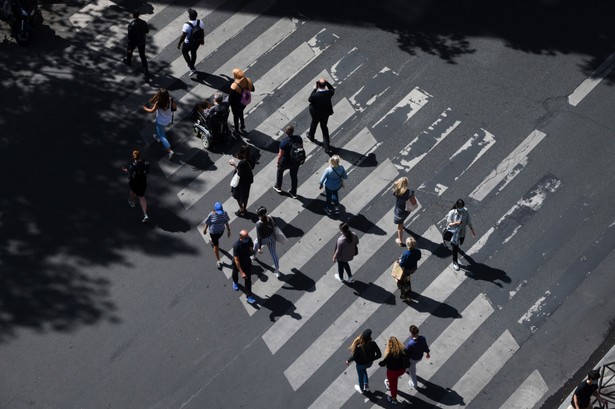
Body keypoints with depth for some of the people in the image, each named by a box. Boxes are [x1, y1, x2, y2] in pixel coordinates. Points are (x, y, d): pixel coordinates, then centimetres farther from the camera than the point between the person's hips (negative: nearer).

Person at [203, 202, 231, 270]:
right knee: (216, 246, 5)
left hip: (221, 230, 4)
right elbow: (207, 223, -12)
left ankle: (211, 240, 73)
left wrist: (228, 230, -1)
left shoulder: (224, 213, -22)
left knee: (216, 239, 35)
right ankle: (218, 261, 21)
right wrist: (205, 230, 2)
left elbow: (226, 222, -6)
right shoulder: (211, 215, -29)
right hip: (213, 232, -4)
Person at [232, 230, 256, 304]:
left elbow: (251, 246, 4)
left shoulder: (249, 240, -25)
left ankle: (248, 296, 14)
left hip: (247, 262, 3)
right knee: (235, 273, 29)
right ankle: (235, 282, 63)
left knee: (248, 279, 3)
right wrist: (241, 272, -41)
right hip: (237, 263, -3)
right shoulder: (236, 246, -41)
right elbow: (236, 261, -39)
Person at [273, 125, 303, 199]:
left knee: (280, 171, 29)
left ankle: (278, 187, 46)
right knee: (294, 176, 24)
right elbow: (301, 148, 0)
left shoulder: (284, 142, -31)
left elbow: (280, 155, -23)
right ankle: (293, 193, 38)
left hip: (286, 162, -3)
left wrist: (278, 162, -4)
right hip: (297, 162, 3)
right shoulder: (298, 138, -17)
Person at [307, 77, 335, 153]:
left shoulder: (315, 95, -35)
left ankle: (311, 136, 59)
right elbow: (333, 89, -1)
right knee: (324, 127, 21)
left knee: (314, 124, 28)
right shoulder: (329, 93, -25)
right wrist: (327, 83, -12)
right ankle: (326, 146, 20)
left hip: (316, 114, -2)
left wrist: (314, 89, -14)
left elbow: (309, 99, -14)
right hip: (326, 113, 2)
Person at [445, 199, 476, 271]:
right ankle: (455, 263, 28)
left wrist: (472, 231, 4)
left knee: (460, 243, 32)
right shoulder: (452, 213, -28)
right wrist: (456, 223, -42)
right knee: (455, 249, 6)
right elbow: (449, 224, -22)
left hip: (462, 233, 4)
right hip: (454, 233, -4)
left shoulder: (466, 212, -18)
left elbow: (469, 222, -4)